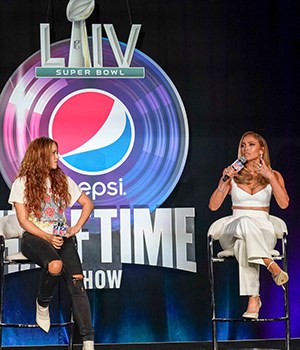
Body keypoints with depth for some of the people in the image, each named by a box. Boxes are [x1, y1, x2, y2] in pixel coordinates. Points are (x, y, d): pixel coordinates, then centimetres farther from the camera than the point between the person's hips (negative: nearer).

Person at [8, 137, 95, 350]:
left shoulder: (62, 180, 14)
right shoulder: (22, 183, 2)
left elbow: (87, 203, 21)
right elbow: (23, 220, -3)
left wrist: (77, 227, 5)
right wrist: (47, 237, -16)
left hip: (62, 236, 3)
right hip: (35, 237, -3)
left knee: (77, 282, -22)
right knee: (55, 265, -38)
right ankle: (43, 304, -6)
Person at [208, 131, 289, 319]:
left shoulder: (273, 175, 9)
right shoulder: (234, 175, 11)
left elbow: (284, 204, -9)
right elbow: (213, 206, 3)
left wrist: (270, 176, -16)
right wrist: (224, 180, -9)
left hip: (263, 231, -1)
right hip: (233, 230, 1)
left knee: (244, 244, -40)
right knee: (245, 223, -39)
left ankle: (253, 299, -46)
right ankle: (272, 266, -48)